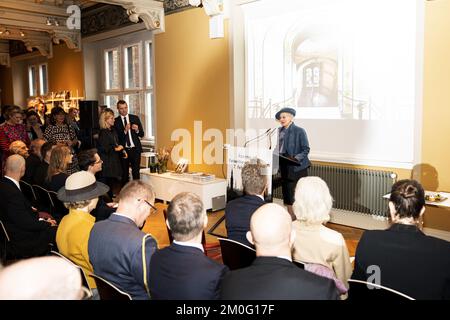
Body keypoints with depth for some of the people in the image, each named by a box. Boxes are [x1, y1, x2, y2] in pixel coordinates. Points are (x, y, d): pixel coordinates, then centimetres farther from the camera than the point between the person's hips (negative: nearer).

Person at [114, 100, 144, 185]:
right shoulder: (115, 121, 0)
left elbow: (142, 134, 7)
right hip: (123, 150, 0)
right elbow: (116, 138, -7)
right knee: (124, 173, 7)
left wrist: (137, 130, -14)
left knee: (136, 172, 0)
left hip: (135, 149, 1)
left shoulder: (135, 118, 6)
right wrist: (125, 130, -21)